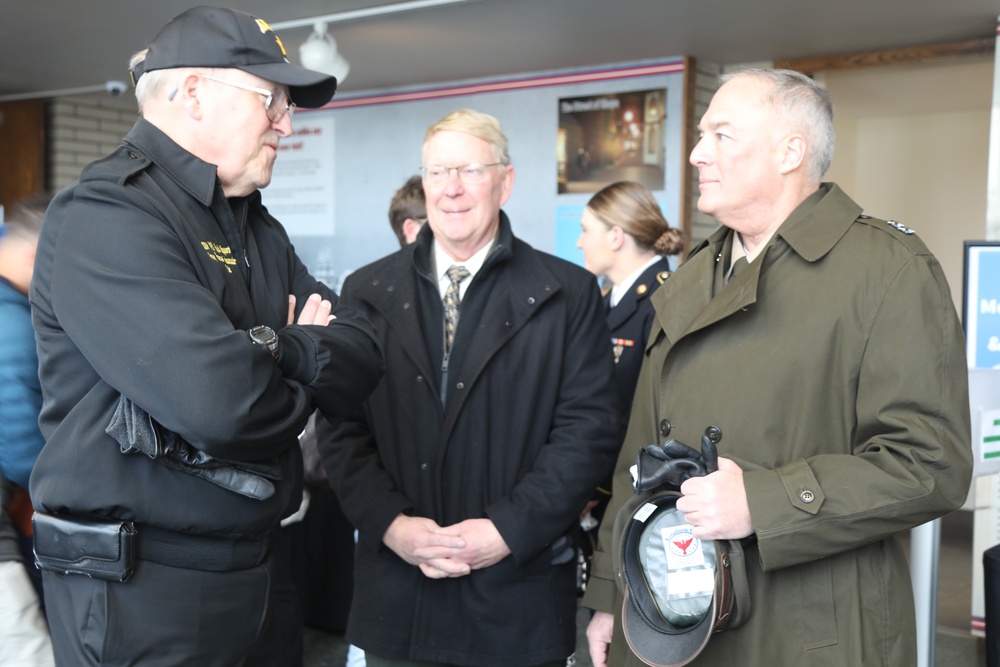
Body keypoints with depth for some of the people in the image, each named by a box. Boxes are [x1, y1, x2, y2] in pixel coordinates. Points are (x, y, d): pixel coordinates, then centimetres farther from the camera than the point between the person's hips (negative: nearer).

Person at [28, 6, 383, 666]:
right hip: (138, 588, -8)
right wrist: (300, 379, -9)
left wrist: (278, 351, -15)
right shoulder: (107, 214, -17)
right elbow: (219, 399, -30)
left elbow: (364, 356, 4)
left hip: (252, 573, 8)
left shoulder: (259, 230, 12)